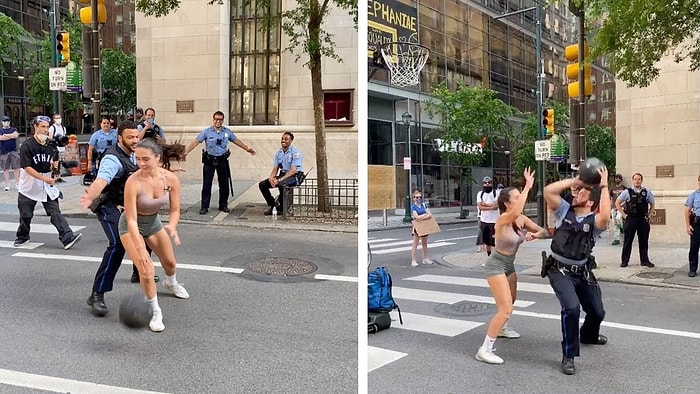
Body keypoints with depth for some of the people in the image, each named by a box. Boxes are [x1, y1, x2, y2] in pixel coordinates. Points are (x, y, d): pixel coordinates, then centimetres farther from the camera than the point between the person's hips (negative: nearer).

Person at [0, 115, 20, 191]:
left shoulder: (13, 129, 10)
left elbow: (16, 135, -11)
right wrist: (11, 136, -7)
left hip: (14, 151, 0)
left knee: (16, 168, -2)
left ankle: (17, 184, 4)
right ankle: (7, 185, 9)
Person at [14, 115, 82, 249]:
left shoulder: (50, 145, 3)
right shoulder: (27, 145, -13)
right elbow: (27, 167, -18)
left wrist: (55, 165, -7)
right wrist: (44, 179, -26)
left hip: (47, 186, 3)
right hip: (29, 186, -3)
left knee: (55, 212, -8)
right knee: (25, 214, 11)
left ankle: (67, 239, -19)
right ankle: (22, 237, 35)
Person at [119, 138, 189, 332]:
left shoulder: (171, 179, -23)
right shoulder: (133, 182, -34)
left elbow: (175, 210, -12)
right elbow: (131, 220, -33)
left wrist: (171, 227, -33)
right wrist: (140, 250, -39)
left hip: (154, 222, 5)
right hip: (132, 226, -5)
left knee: (170, 262, 23)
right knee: (146, 269, -19)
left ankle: (171, 283, 59)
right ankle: (155, 312, 3)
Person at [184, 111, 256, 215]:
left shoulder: (227, 131, 4)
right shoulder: (206, 131, -3)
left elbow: (236, 141, 17)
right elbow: (196, 142, -6)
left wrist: (247, 148, 21)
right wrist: (186, 152, -13)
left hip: (222, 160, 2)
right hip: (209, 160, -2)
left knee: (224, 184, 7)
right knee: (206, 184, -3)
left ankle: (223, 205, 20)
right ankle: (204, 207, 3)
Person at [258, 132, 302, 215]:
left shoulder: (295, 152, -12)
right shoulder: (279, 153, 10)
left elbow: (293, 170, -20)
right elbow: (275, 168, 9)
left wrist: (279, 180, -28)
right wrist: (271, 177, -15)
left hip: (294, 176, -7)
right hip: (282, 174, 7)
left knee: (281, 184, -38)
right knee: (262, 184, -8)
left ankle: (281, 208, -19)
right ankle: (273, 205, 2)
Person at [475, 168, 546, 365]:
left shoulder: (522, 219, -4)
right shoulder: (503, 220, -26)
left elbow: (543, 231, 4)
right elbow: (516, 212, -50)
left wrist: (534, 234, -20)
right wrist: (527, 187, -46)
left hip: (509, 265, 9)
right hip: (496, 265, -9)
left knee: (511, 299, 29)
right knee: (506, 308, -18)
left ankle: (502, 328, 57)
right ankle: (484, 350, -16)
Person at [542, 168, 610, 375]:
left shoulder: (594, 221, -9)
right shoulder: (565, 210, -3)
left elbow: (605, 216, -34)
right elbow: (548, 191, -14)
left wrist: (604, 186, -27)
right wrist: (575, 180, -12)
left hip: (582, 273, 2)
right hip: (560, 271, -2)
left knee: (597, 312, 18)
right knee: (571, 307, -26)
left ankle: (588, 336, 55)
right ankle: (568, 356, -12)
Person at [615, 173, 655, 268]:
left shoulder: (647, 192, 6)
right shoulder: (627, 192, -1)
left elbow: (652, 204, 19)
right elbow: (617, 203, 3)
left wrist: (648, 215, 9)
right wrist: (624, 214, -1)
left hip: (643, 220, 2)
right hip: (630, 219, -2)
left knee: (644, 241, 7)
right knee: (627, 241, 2)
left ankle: (644, 260, 16)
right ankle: (625, 261, 8)